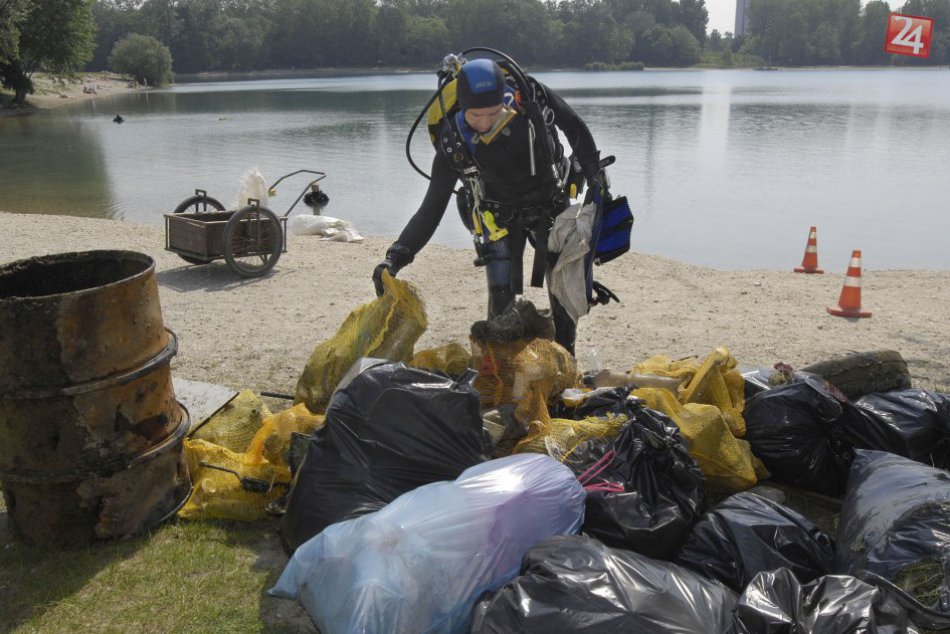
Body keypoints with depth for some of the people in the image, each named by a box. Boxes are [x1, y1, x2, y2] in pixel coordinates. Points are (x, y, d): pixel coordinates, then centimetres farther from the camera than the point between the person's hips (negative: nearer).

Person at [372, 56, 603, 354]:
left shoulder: (532, 95, -26)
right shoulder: (453, 144, -28)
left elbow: (575, 128, -7)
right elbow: (431, 209, -23)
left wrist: (596, 179, -4)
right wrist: (396, 256, -36)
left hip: (551, 204, 2)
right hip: (500, 216, -2)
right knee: (501, 299, -9)